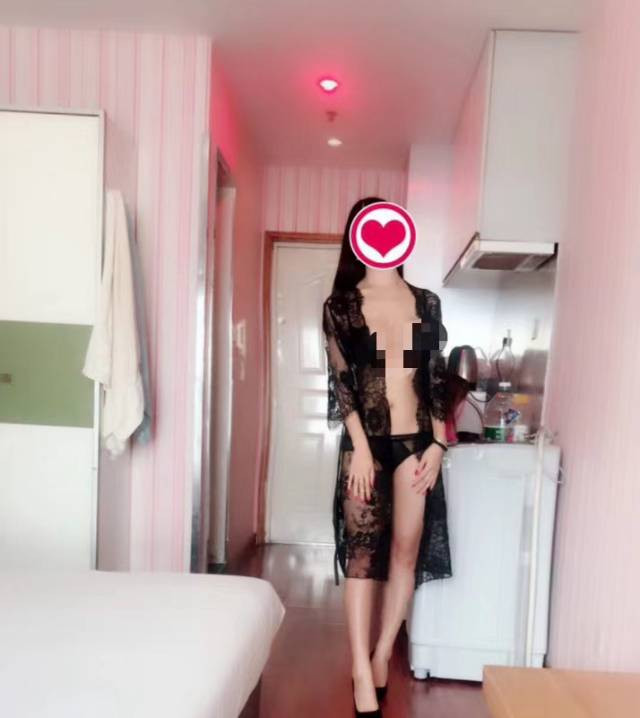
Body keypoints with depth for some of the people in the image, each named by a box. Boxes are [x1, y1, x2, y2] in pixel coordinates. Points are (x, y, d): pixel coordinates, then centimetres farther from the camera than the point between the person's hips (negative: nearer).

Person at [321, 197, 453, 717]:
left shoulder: (427, 303, 8)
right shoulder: (340, 305, 1)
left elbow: (437, 379, 7)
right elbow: (341, 381, -6)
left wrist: (438, 444, -1)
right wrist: (360, 448, -13)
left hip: (416, 439, 3)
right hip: (366, 440, -2)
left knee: (408, 549, 7)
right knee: (362, 549, -2)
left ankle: (382, 655, 26)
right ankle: (362, 671, 10)